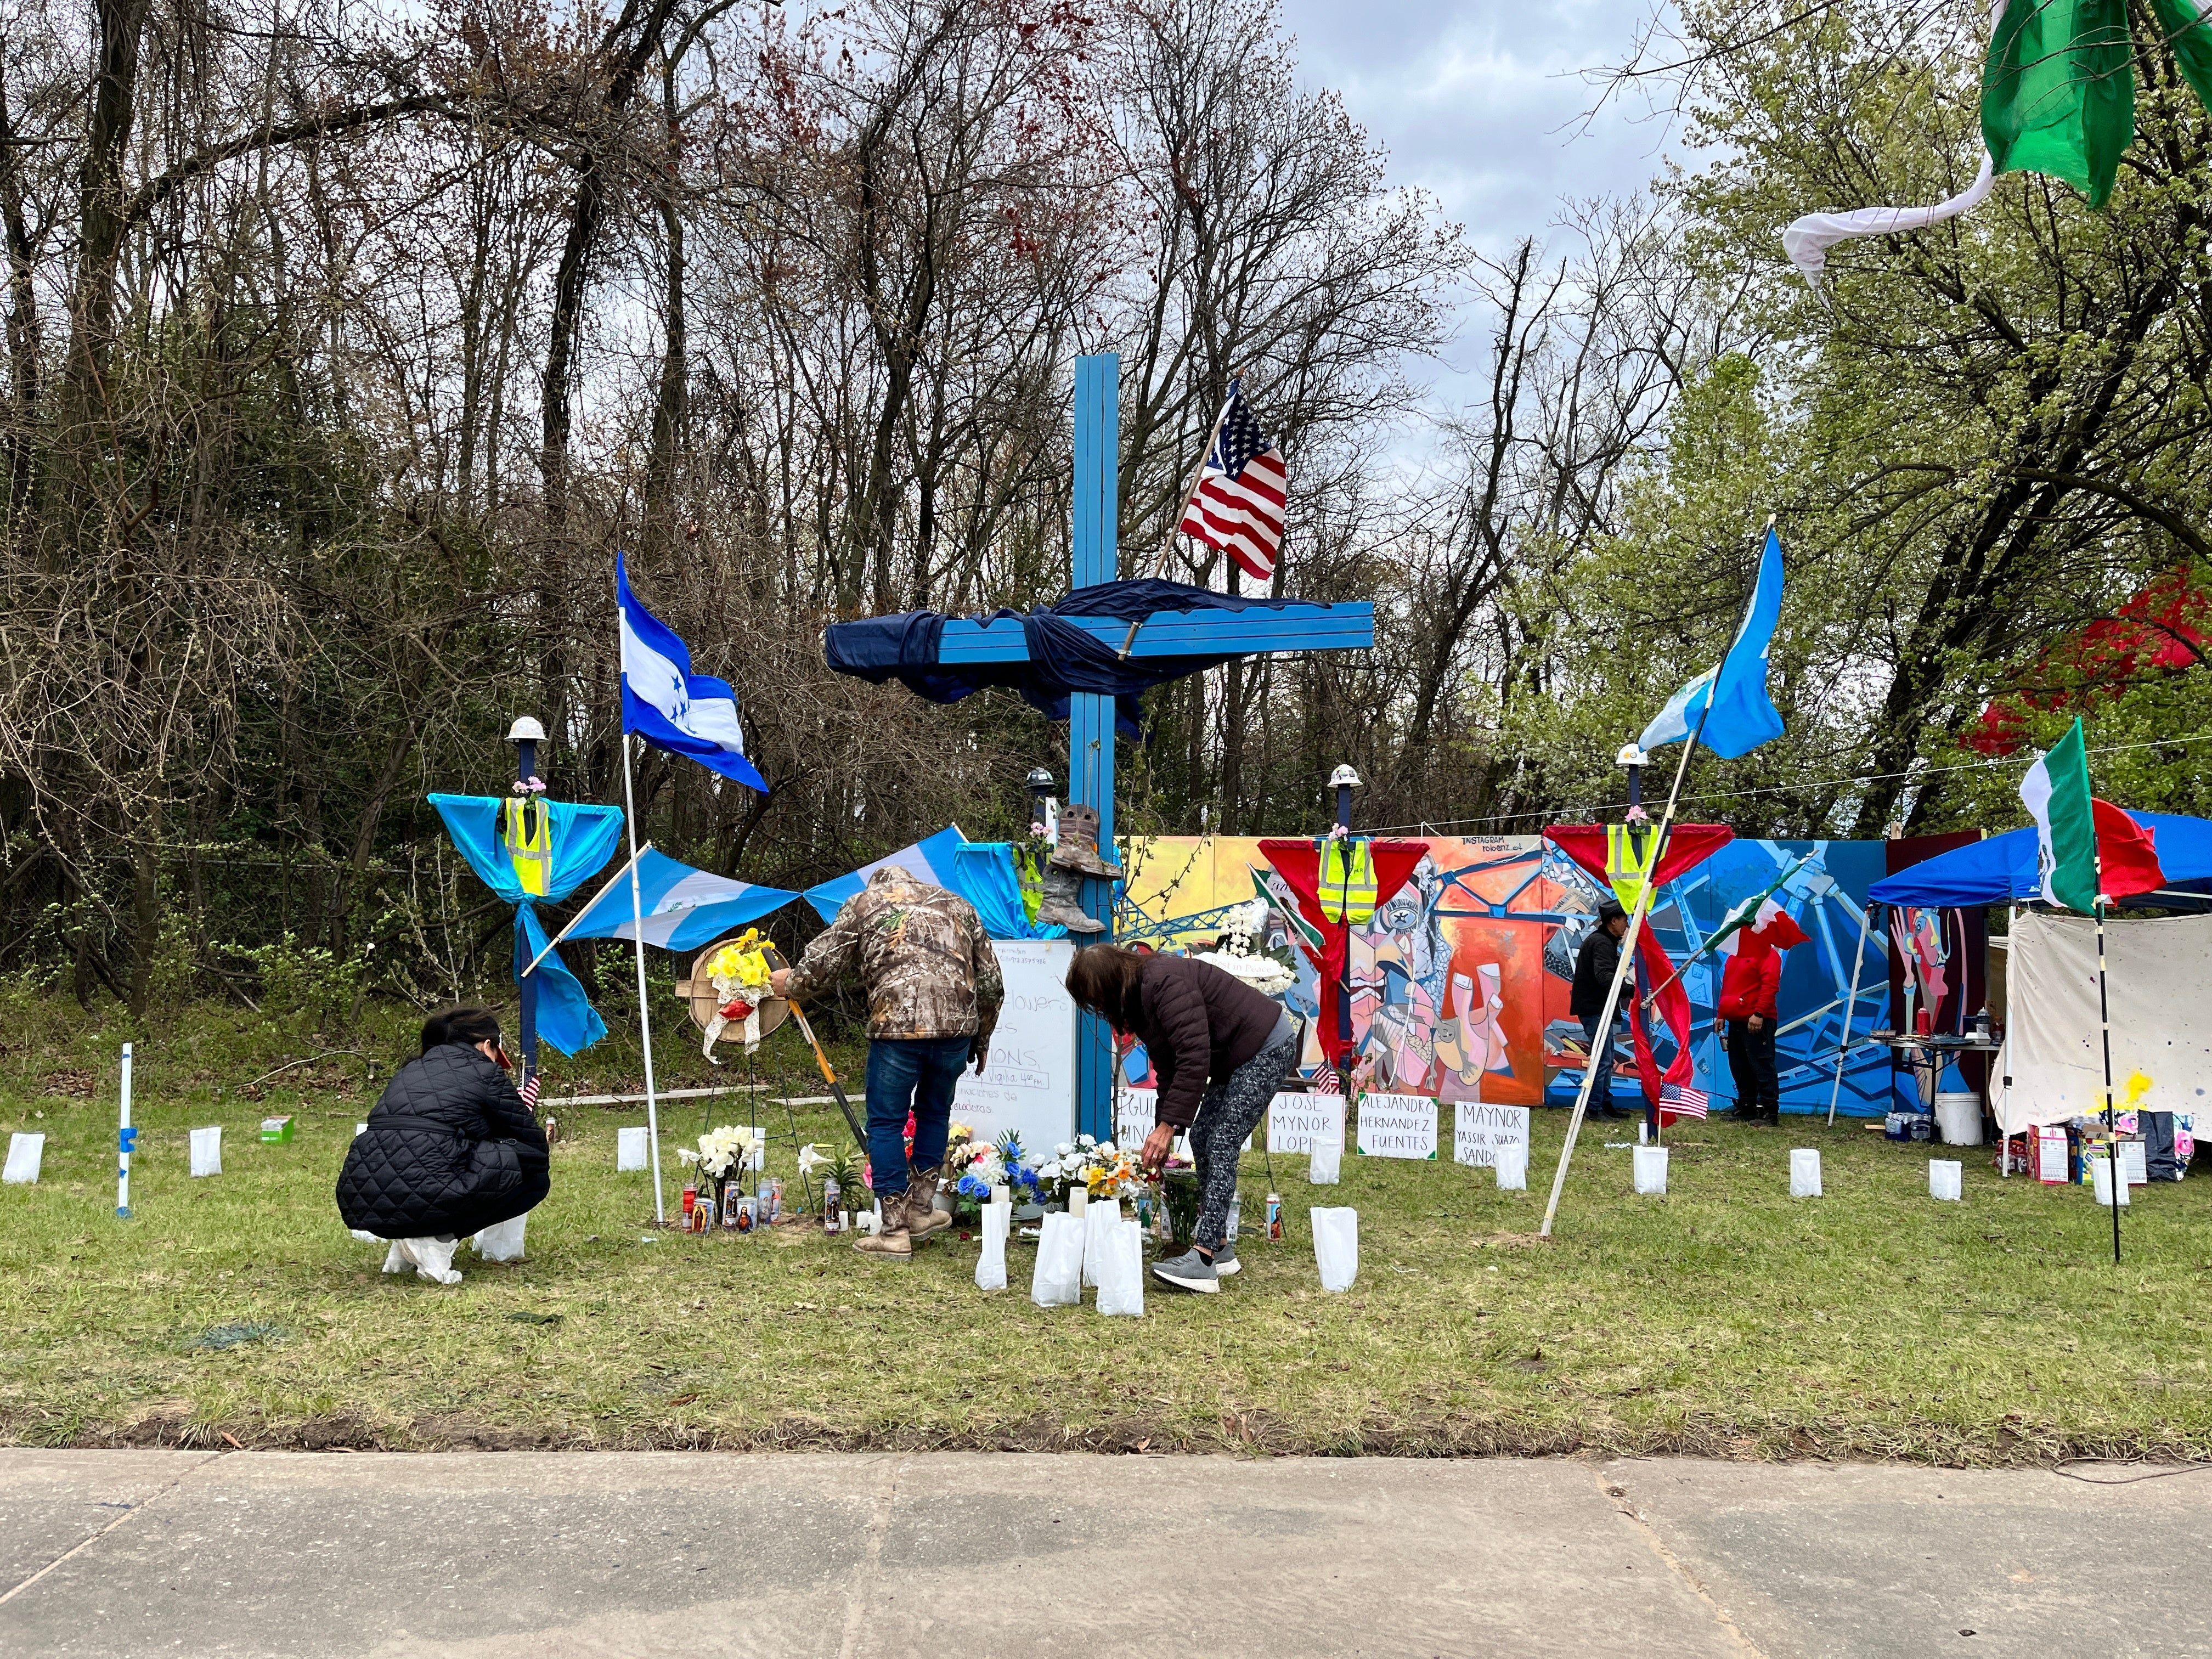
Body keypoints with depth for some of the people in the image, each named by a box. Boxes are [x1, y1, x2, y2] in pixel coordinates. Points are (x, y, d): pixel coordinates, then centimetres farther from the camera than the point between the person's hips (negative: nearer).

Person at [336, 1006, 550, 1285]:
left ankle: (407, 1241, 14)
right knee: (535, 1171, 8)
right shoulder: (483, 1071, 10)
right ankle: (436, 1240, -3)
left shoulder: (411, 1070, 28)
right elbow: (535, 1145, 15)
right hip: (426, 1189, -8)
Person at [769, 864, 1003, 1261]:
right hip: (957, 1025, 4)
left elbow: (821, 965, 11)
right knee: (934, 1113, 24)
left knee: (886, 1124, 8)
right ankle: (921, 1209, 27)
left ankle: (895, 1231, 8)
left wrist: (789, 983, 33)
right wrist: (982, 1039, 32)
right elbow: (991, 982, 21)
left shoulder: (864, 903, 15)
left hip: (897, 1024, -4)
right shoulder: (957, 904, 24)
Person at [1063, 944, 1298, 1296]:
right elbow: (1169, 1071, 12)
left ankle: (1203, 1260, -20)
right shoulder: (1139, 999, 7)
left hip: (1268, 1048, -11)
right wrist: (1161, 1132, 8)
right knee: (1203, 1139, 7)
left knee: (1222, 1144, -16)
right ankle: (1220, 1249, 11)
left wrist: (1168, 1125, -28)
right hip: (1235, 1059, 11)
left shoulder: (1164, 983, -25)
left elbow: (1194, 1057, -30)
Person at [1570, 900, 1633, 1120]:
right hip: (1594, 1009, -11)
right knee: (1602, 1058, -9)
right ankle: (1595, 1107, -6)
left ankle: (1605, 1103, 20)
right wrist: (1630, 990, -40)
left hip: (1600, 1008, 11)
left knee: (1606, 1058, 15)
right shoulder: (1602, 943, -16)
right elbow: (1604, 978, -31)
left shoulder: (1604, 941, 19)